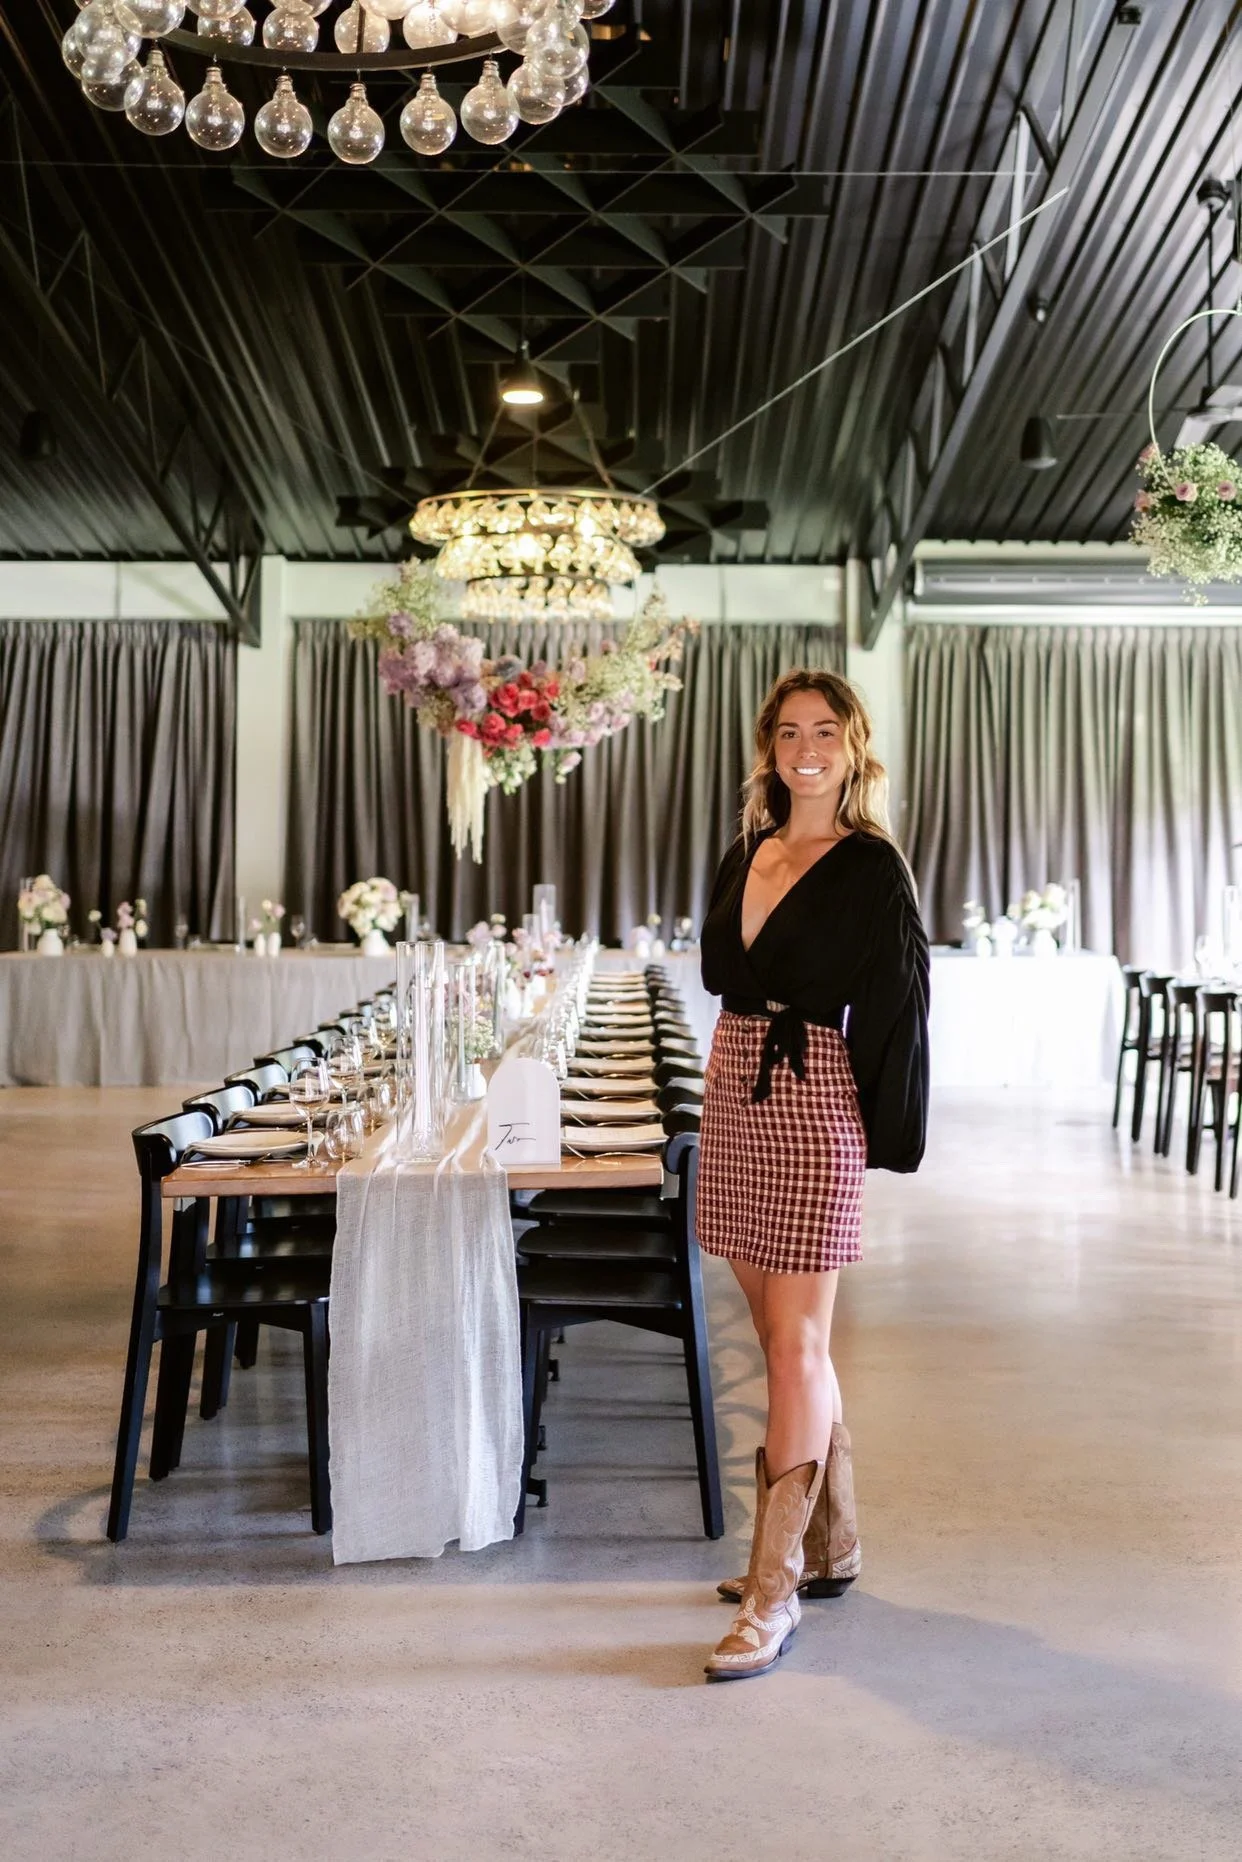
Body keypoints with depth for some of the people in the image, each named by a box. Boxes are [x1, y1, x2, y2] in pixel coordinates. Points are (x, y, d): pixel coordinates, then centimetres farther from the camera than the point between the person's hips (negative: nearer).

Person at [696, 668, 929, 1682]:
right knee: (785, 1339, 14)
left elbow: (897, 1003, -8)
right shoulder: (745, 858, 12)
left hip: (814, 1107, -7)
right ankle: (832, 1547, 29)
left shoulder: (872, 868, -6)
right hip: (735, 1099, 7)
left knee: (797, 1345, -4)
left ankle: (775, 1593, 3)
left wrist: (876, 1132, -11)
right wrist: (736, 1072, 10)